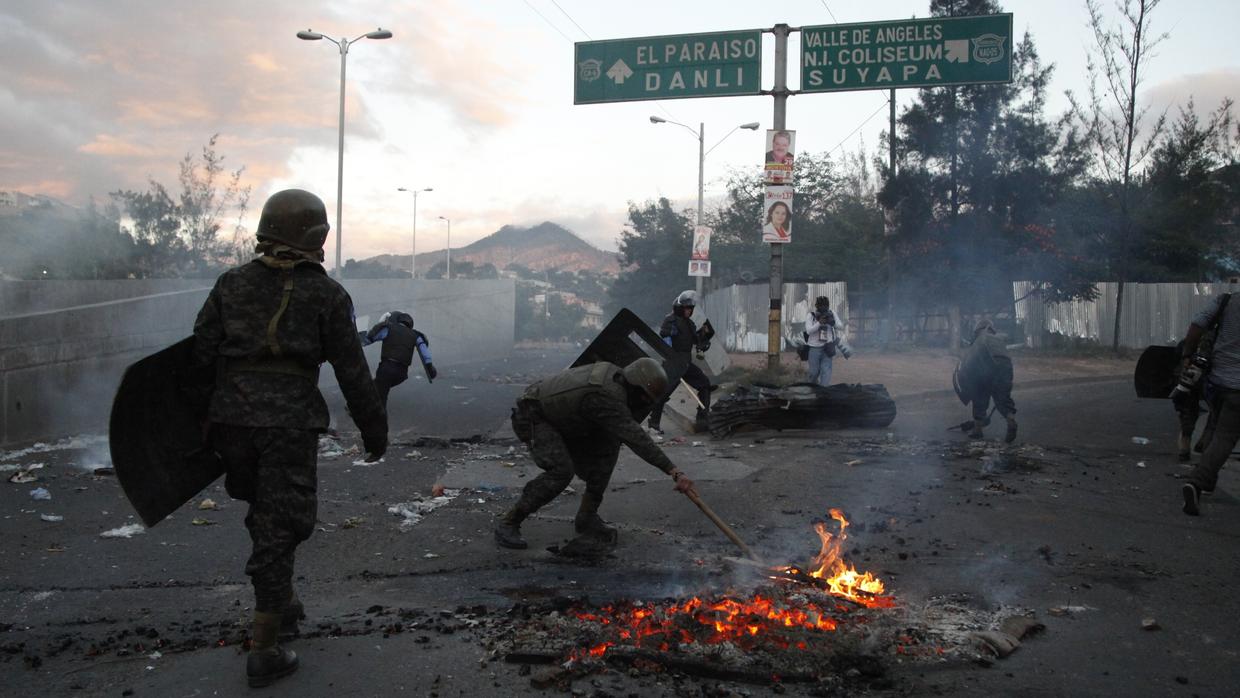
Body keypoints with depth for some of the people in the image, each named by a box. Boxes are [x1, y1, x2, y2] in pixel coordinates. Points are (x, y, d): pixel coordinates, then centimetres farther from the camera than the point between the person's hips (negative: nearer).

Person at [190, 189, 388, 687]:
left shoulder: (231, 283, 6)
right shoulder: (326, 295, -4)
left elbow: (201, 355, 5)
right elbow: (351, 371, -3)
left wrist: (194, 421, 16)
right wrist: (374, 429, 7)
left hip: (231, 416, 4)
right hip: (289, 421, -4)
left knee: (265, 513, 24)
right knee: (279, 527, 4)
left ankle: (281, 604, 37)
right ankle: (264, 650, 7)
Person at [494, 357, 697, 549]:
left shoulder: (614, 374, -5)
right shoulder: (607, 397, -33)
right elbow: (636, 439, -38)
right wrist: (675, 472, -40)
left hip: (560, 421, 10)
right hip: (532, 417, -10)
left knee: (608, 445, -2)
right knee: (560, 471, -27)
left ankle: (586, 517, 4)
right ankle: (508, 523, -13)